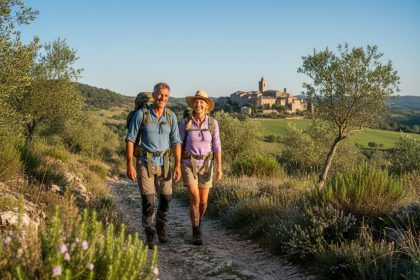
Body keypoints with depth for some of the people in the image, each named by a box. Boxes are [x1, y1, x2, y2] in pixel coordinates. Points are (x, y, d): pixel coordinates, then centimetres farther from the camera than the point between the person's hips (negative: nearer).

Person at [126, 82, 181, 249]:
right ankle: (149, 234, 15)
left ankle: (161, 226, 33)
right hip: (144, 162, -3)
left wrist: (178, 165, -8)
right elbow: (130, 139, -7)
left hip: (163, 163, 3)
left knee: (166, 198, 6)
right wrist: (129, 165, -13)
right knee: (148, 200, -3)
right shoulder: (141, 114, -9)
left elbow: (175, 142, 1)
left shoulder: (171, 116, 0)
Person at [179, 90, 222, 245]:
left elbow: (216, 146, -3)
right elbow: (179, 145, -1)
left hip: (205, 166, 2)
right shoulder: (184, 122, -7)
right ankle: (196, 233, -2)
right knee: (194, 200, -15)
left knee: (203, 202, 7)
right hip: (188, 165, -2)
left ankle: (197, 223, 38)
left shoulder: (213, 123, -4)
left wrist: (219, 167, -11)